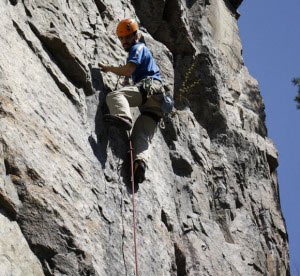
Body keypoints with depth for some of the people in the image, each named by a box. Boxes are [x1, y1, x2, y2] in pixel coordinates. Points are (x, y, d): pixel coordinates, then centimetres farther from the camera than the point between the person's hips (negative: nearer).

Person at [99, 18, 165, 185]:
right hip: (155, 102, 9)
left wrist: (109, 68, 8)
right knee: (142, 135, -9)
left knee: (114, 96, -31)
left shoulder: (138, 48, 12)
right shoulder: (143, 49, 42)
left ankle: (123, 117, -59)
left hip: (148, 86, -9)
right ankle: (140, 161, -32)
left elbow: (128, 71, -5)